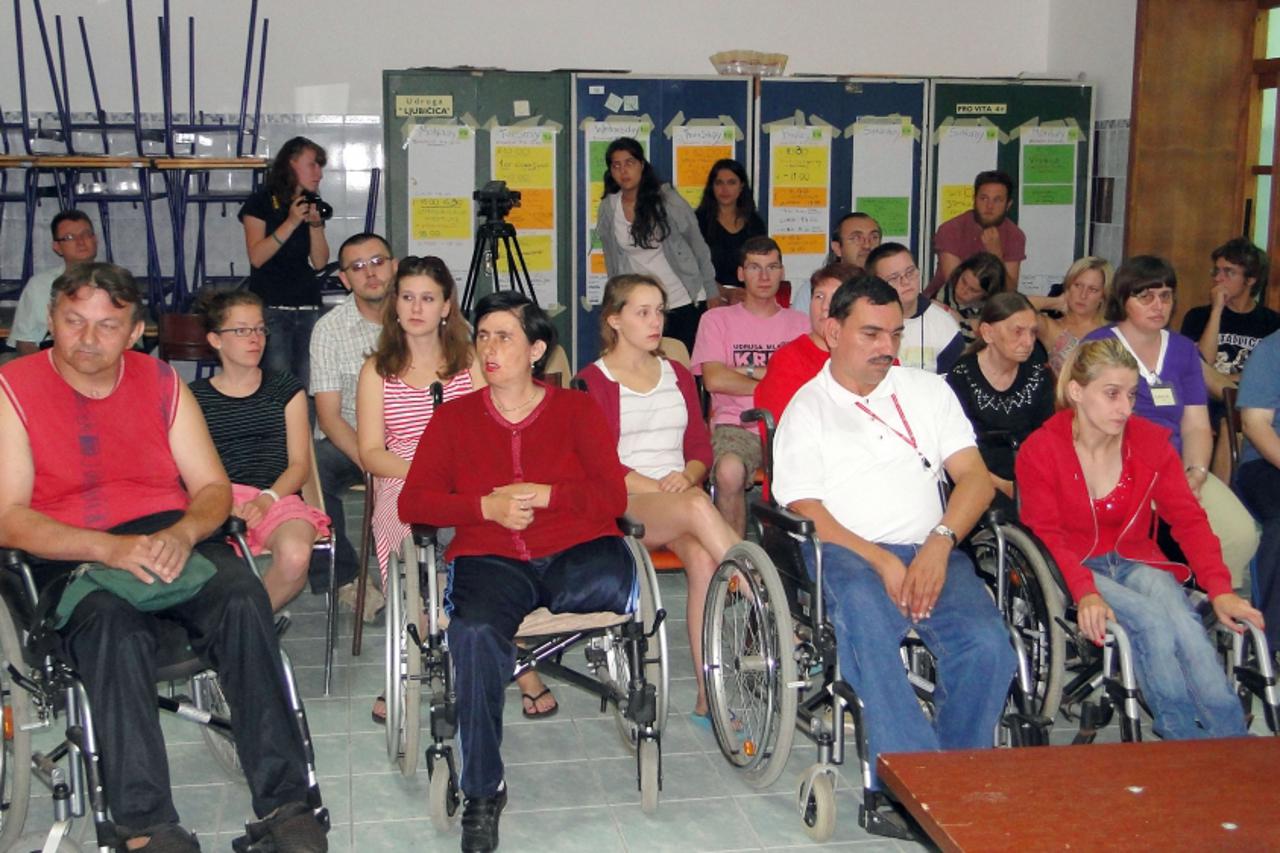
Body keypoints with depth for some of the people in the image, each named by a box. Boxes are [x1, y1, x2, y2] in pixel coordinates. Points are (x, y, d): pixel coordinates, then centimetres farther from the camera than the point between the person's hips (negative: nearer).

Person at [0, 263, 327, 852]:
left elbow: (214, 489, 10)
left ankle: (283, 802, -26)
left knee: (243, 599, -28)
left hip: (171, 541, 3)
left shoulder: (162, 383, 13)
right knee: (112, 622, -37)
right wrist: (109, 549, -23)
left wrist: (181, 535, -14)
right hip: (70, 558, -2)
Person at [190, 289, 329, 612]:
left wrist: (267, 499, -10)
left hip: (276, 498, 1)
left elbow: (300, 464, 10)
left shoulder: (285, 390, 19)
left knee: (295, 555, -34)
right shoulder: (194, 397, 17)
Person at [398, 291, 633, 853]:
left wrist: (543, 496, -10)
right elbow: (413, 502, 7)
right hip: (490, 560, 0)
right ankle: (482, 795, -23)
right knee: (475, 633, -35)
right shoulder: (454, 417, 17)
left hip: (573, 553, 0)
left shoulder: (576, 409, 14)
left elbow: (613, 496, 4)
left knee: (613, 581, -37)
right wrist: (487, 506, -7)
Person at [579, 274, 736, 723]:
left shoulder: (677, 374, 21)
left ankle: (709, 693, -31)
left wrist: (686, 477, -8)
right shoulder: (593, 381, 5)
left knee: (703, 555, -32)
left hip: (679, 501, 4)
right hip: (621, 506, -4)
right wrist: (658, 489, -15)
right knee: (698, 506, -37)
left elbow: (701, 446, 15)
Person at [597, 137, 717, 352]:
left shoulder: (667, 200, -7)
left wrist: (712, 294, 1)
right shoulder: (607, 210, 2)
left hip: (685, 301, -2)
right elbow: (613, 262, 11)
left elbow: (698, 247, 0)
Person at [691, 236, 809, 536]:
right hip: (736, 424, -1)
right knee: (729, 472, -36)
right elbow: (714, 379, -2)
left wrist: (750, 371, -1)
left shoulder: (799, 323, 21)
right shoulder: (717, 319, 15)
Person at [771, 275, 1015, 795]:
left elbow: (975, 477, 10)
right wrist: (882, 562, -15)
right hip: (845, 553, -3)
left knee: (986, 643, -27)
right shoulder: (806, 410, 11)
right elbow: (807, 512, -1)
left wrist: (939, 543, -10)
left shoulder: (927, 390, 21)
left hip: (930, 551, 3)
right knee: (866, 627, -38)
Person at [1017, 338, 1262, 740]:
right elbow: (1046, 536, -14)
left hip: (1135, 561, 3)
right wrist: (1085, 593, -31)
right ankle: (1184, 736, -20)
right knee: (1151, 619, -31)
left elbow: (1188, 518, -3)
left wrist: (1220, 588, -17)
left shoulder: (1151, 441, 0)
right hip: (1074, 569, -3)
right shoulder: (1039, 451, -9)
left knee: (1184, 622, -29)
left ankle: (1232, 744, -27)